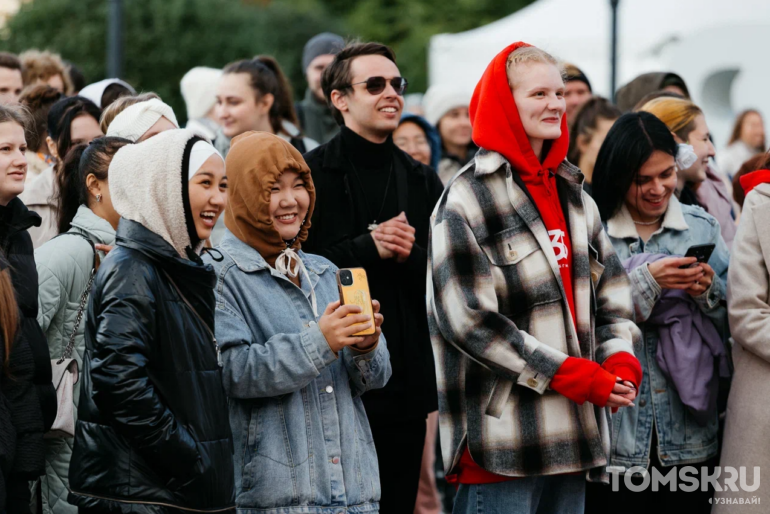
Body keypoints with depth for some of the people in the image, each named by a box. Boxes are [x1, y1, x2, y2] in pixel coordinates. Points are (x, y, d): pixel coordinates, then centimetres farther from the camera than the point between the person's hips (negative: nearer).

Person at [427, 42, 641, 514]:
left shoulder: (572, 195, 17)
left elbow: (613, 295, 18)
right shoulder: (467, 201, -7)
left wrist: (621, 362, -3)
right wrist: (577, 376, -16)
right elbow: (469, 320, -15)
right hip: (504, 435, -7)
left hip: (574, 432, 7)